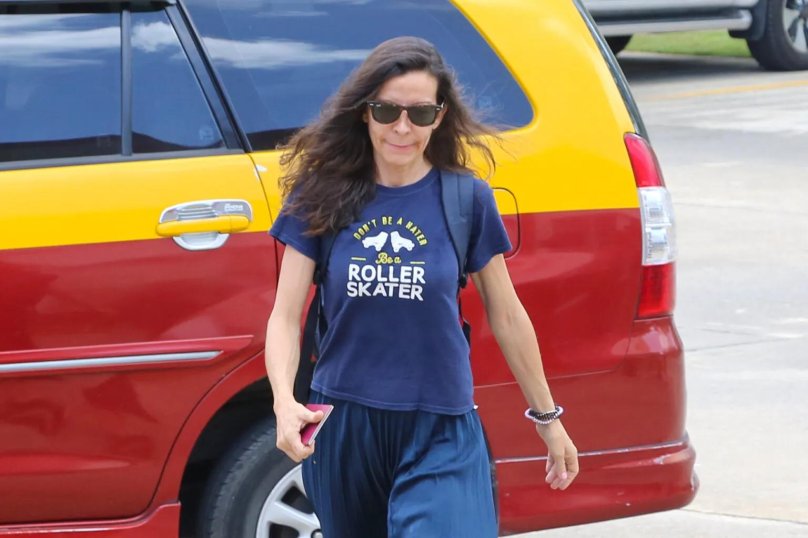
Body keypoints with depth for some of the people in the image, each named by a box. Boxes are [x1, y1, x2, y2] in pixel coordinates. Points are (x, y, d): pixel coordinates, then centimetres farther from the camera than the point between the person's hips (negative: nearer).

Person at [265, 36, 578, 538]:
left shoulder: (467, 200, -3)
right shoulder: (322, 196, -2)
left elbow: (507, 317, 7)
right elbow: (285, 317, -3)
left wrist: (549, 419, 12)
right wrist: (285, 402, -21)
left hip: (440, 438, -2)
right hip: (342, 428, 2)